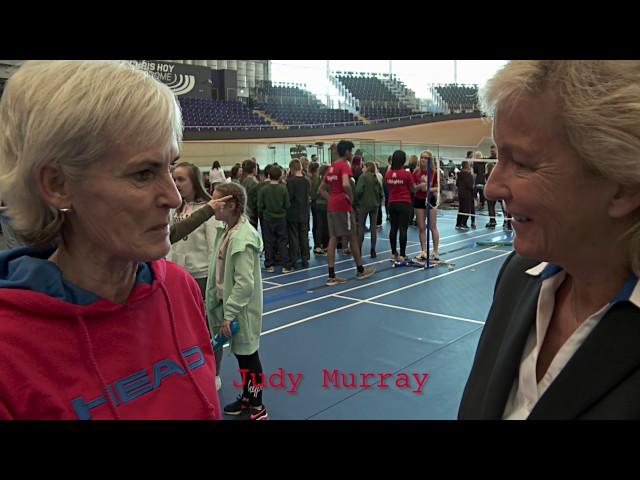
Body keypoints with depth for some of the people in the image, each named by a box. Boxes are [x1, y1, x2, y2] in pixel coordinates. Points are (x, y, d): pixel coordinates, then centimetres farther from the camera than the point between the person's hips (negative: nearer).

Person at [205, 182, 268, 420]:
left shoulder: (243, 237, -23)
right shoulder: (225, 231, 6)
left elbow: (244, 282, -25)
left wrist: (229, 314, -23)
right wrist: (218, 306, 14)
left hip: (241, 307, -8)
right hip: (228, 303, 9)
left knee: (248, 354, 5)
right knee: (239, 353, 20)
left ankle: (257, 408, 20)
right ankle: (246, 397, 37)